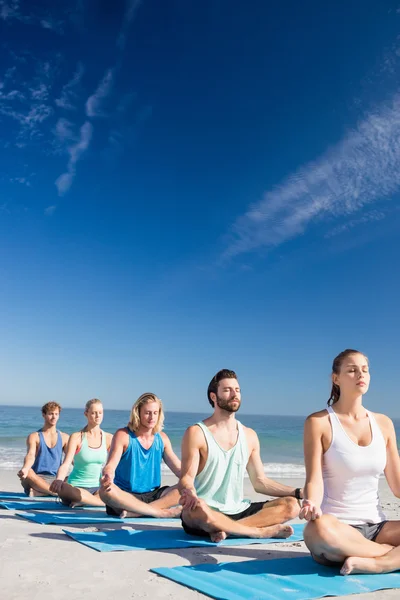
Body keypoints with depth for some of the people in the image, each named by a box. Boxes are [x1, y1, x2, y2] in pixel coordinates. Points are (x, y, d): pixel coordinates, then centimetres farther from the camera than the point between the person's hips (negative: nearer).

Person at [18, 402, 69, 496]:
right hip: (37, 478, -2)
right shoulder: (34, 437, 6)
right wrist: (25, 468, -35)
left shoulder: (64, 438, 13)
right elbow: (30, 455, -12)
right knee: (27, 473, -36)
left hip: (56, 479, 2)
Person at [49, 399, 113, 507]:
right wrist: (58, 480, -34)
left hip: (97, 488, 3)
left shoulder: (108, 438, 4)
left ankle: (82, 500, -15)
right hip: (76, 487, -3)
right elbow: (66, 464, -14)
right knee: (62, 489, -39)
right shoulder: (77, 437, -4)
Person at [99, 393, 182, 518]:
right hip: (125, 497, -3)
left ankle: (135, 512, -28)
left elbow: (179, 468, 3)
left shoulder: (162, 438, 6)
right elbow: (110, 466, -15)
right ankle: (160, 512, -30)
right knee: (105, 490, -35)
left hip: (153, 496, 4)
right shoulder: (123, 435, -5)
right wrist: (107, 476, -39)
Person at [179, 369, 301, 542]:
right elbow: (187, 478, -11)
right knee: (198, 508, -40)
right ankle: (261, 531, -18)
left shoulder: (249, 435, 9)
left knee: (291, 505, -12)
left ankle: (226, 529, -20)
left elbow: (260, 482, 12)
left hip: (238, 512, 5)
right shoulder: (196, 433, -6)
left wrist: (299, 492, 3)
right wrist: (189, 493, -35)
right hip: (205, 515, -5)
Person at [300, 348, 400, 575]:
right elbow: (314, 480, -11)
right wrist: (312, 505, -32)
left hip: (376, 528, 4)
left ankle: (367, 564, -21)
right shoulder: (319, 422, -5)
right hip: (337, 527, -4)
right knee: (319, 529, -40)